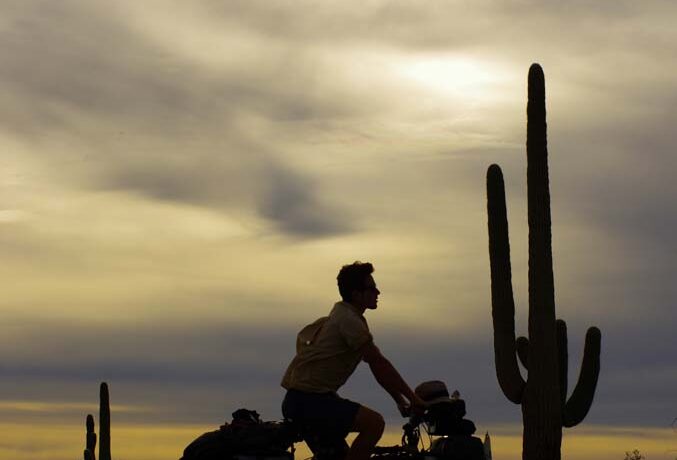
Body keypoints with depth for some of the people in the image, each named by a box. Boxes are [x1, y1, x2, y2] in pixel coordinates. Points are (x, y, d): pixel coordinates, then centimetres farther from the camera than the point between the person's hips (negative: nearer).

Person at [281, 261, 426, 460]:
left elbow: (377, 365, 19)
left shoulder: (343, 316, 18)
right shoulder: (349, 319, -14)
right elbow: (380, 364, -15)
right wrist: (413, 398, -9)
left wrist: (400, 399, 17)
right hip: (308, 400, -11)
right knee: (375, 422, -21)